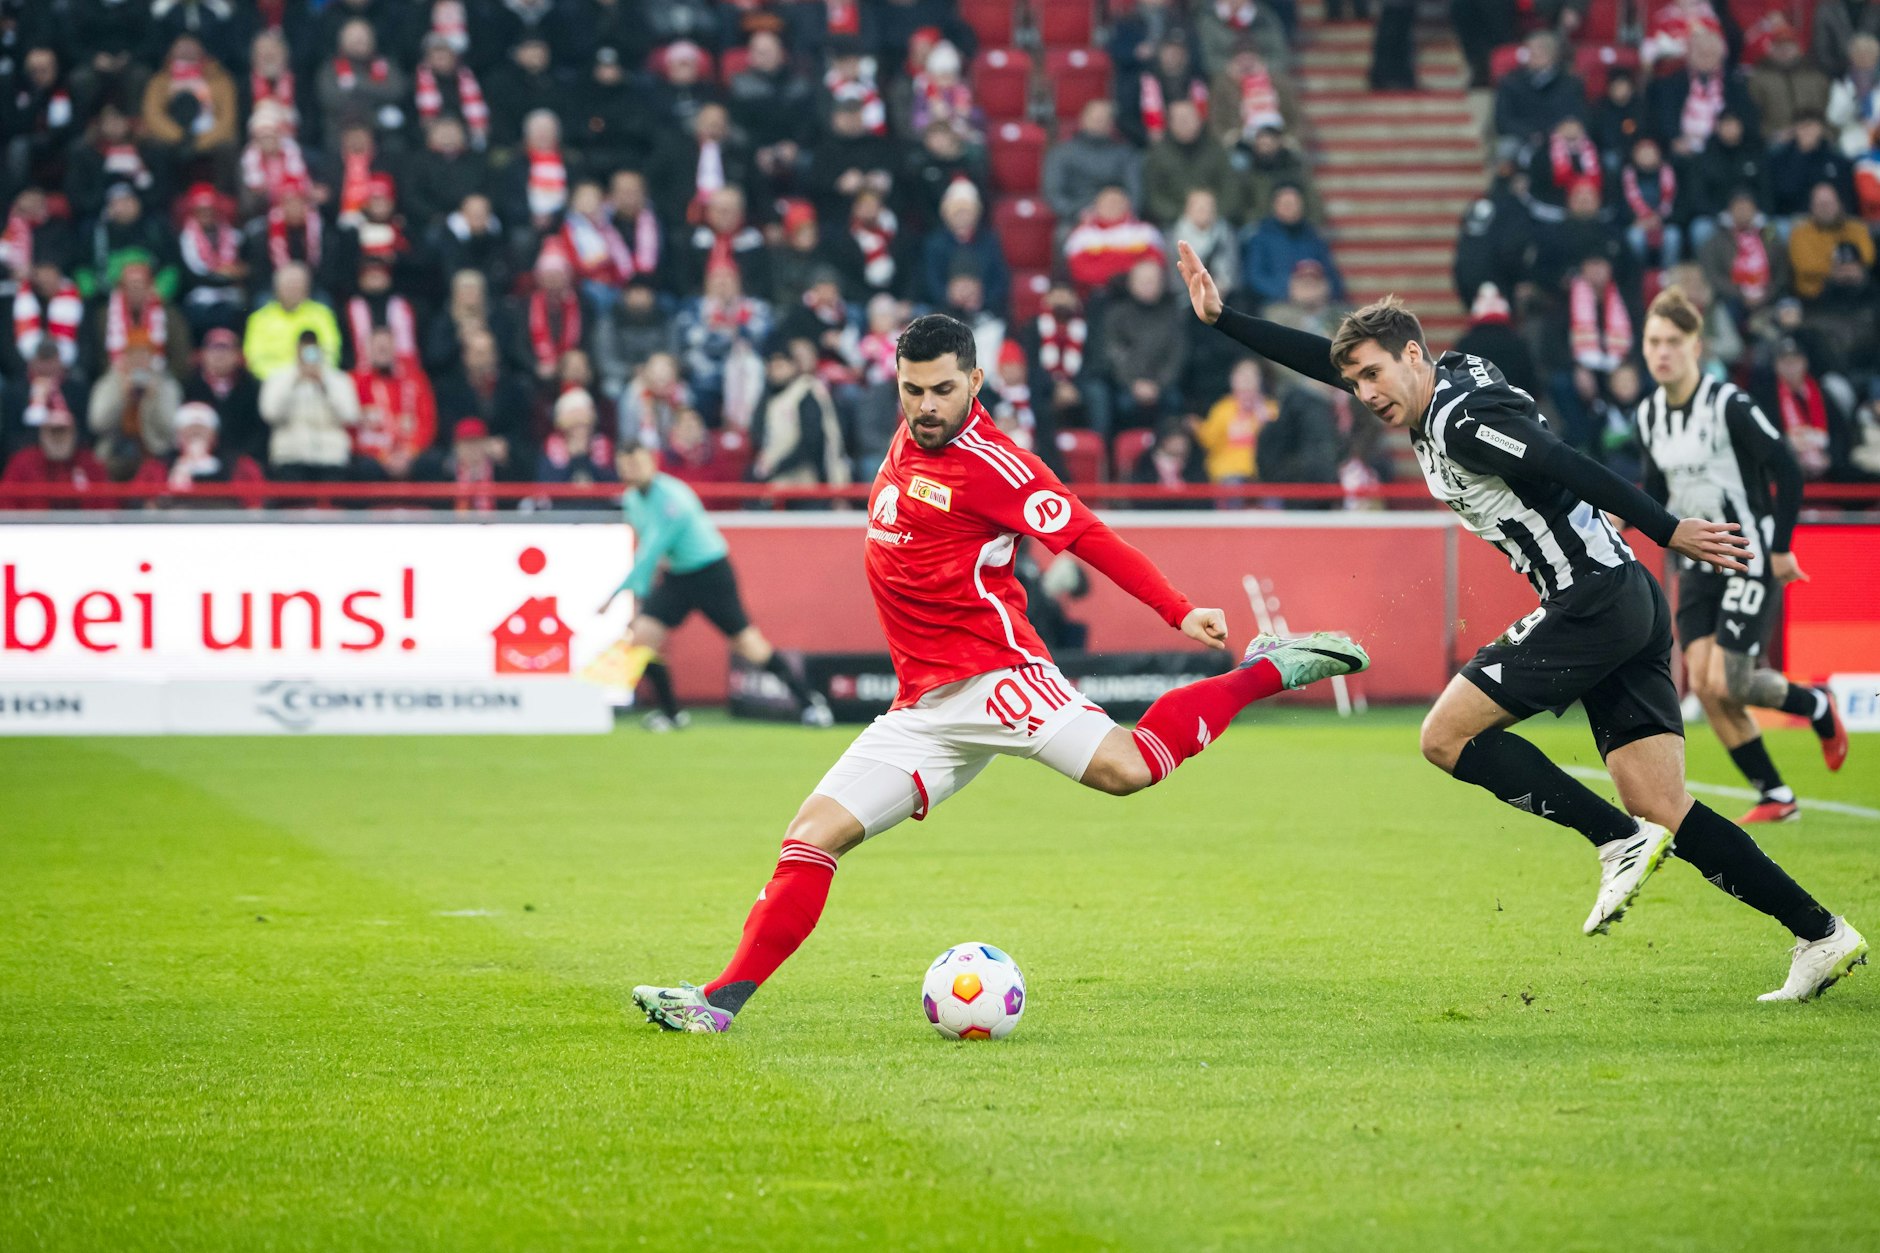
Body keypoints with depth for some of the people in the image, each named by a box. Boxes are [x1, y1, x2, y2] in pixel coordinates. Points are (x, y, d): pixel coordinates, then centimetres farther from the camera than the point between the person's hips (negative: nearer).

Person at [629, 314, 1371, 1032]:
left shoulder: (987, 465, -11)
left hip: (991, 674, -7)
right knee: (812, 837, -3)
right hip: (922, 710, 7)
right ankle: (720, 1002, -5)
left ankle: (1266, 672, -9)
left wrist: (1180, 613, -19)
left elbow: (1086, 536, -13)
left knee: (1125, 768, -28)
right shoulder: (909, 439, 12)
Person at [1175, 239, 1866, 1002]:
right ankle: (1822, 935, -1)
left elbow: (1575, 472, -19)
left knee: (1447, 737, -6)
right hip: (1626, 605, 9)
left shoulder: (1463, 421, -12)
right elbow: (1326, 361, 25)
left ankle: (1619, 841, -9)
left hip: (1593, 599, -9)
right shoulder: (1452, 384, 16)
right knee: (1663, 810, 3)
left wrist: (1670, 533, -23)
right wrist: (1223, 320, 25)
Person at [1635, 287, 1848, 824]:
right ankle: (1775, 796, 6)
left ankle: (1818, 706, 18)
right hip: (1698, 563, 7)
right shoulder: (1650, 414, 4)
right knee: (1704, 683, -5)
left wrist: (1780, 549, -12)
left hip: (1749, 558, -7)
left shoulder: (1729, 406, -18)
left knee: (1726, 684, -13)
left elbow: (1788, 473, -15)